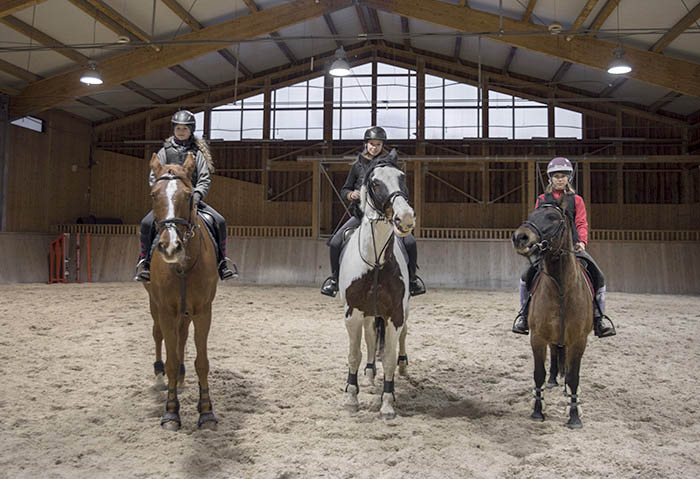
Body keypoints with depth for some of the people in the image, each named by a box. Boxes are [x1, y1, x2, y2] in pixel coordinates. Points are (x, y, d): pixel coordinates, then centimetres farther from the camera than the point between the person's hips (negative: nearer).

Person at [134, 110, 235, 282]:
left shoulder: (197, 152, 10)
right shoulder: (165, 151, 10)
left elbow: (205, 179, 2)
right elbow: (153, 177, 6)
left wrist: (197, 194, -16)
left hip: (192, 198, 1)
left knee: (219, 221, -16)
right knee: (147, 223, -24)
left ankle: (221, 261, -5)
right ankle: (144, 262, -11)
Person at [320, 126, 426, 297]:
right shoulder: (358, 166, 5)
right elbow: (344, 190, 10)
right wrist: (351, 194, -12)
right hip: (361, 214, 0)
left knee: (409, 242, -18)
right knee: (335, 241, -18)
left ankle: (412, 277, 7)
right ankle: (334, 277, 7)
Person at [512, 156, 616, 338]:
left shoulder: (576, 200, 12)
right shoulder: (542, 200, 11)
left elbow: (581, 223, 5)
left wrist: (582, 241, -13)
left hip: (573, 246, 1)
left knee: (598, 277, -13)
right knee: (527, 275, -18)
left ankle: (598, 317, 2)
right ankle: (524, 313, 1)